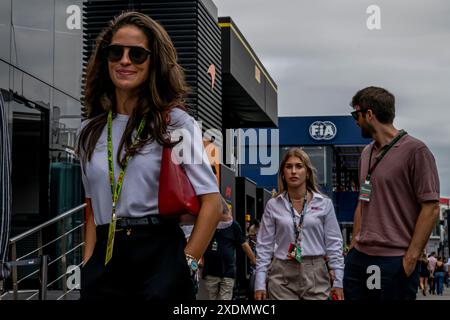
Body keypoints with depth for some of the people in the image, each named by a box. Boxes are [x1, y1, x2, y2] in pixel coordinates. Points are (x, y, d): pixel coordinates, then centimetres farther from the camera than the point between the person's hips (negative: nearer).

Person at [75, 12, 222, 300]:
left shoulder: (175, 122, -2)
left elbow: (212, 201, -7)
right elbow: (93, 210, 14)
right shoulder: (90, 132, 11)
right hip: (105, 261, 4)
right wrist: (88, 267, 2)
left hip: (159, 256, -4)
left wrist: (186, 265, -13)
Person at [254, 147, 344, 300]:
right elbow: (264, 246, 4)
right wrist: (260, 283, -1)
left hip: (315, 274, 0)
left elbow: (334, 244, 4)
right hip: (281, 276, 0)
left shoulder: (324, 204, 3)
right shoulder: (273, 205, 3)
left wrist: (338, 281, 0)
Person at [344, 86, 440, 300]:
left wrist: (411, 258, -15)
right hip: (359, 257, 7)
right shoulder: (367, 153, 14)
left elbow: (431, 208, -11)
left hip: (395, 263, -7)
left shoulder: (415, 150, -8)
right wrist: (354, 246, 13)